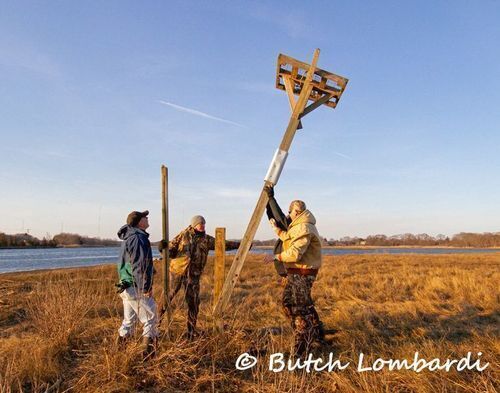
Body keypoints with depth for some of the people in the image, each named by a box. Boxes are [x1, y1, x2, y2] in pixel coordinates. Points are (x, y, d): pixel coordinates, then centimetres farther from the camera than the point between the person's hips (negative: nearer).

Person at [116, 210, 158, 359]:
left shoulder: (129, 238, 15)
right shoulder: (138, 238, -18)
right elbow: (139, 266, -23)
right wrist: (146, 288, -19)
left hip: (127, 287, 10)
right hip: (136, 288, -10)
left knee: (129, 320, 19)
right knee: (150, 319, 0)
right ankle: (148, 354, 5)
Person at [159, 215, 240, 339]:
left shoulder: (207, 240, 6)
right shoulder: (183, 235, 0)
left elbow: (223, 244, 7)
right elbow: (171, 251, 0)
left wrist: (239, 244, 0)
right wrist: (164, 247, -22)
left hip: (193, 275, 2)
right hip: (177, 271, -2)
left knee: (193, 302, 3)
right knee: (168, 297, 6)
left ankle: (191, 330, 18)